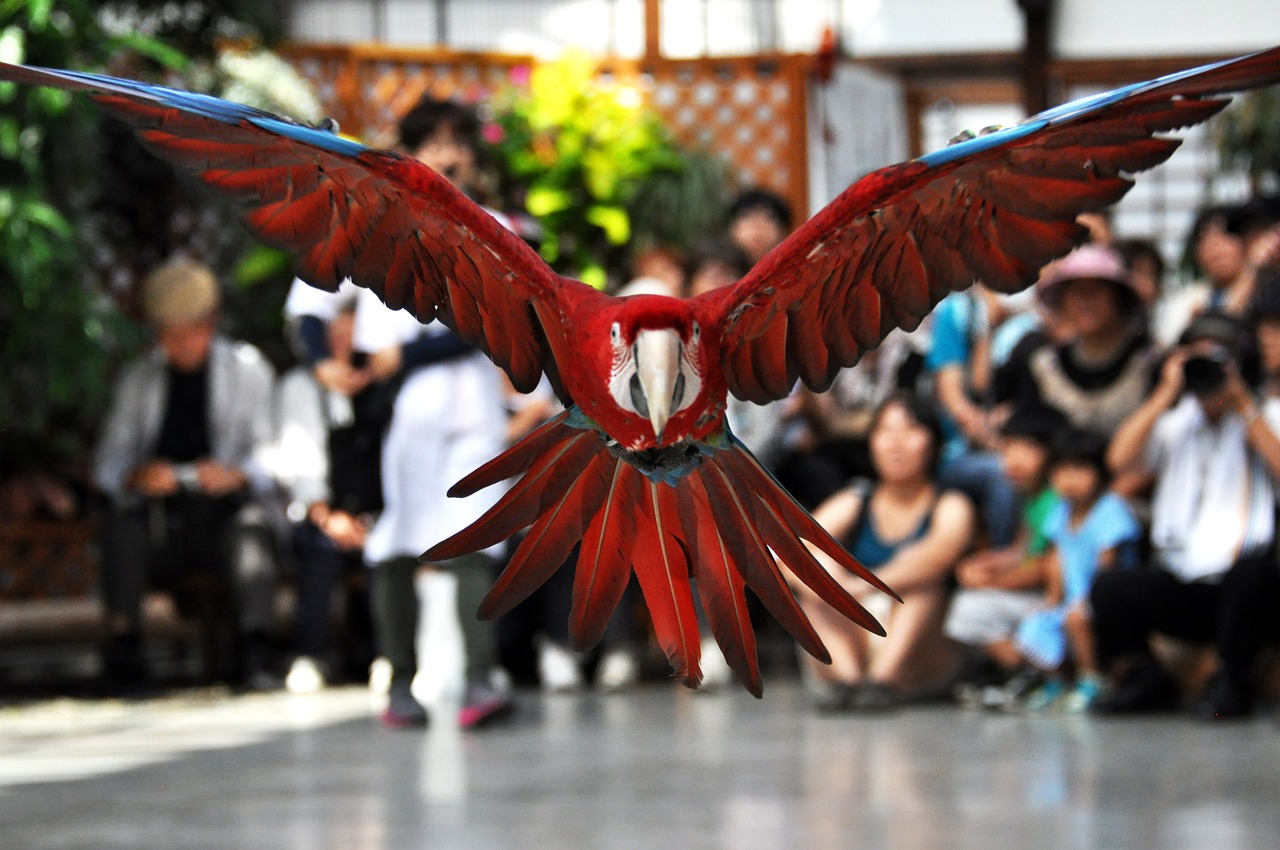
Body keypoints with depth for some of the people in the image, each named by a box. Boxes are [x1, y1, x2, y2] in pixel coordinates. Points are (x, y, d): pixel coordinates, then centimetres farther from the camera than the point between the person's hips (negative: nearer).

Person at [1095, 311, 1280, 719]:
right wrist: (1166, 394, -2)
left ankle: (1233, 683, -14)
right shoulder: (1174, 423, 17)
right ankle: (1143, 681, 2)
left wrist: (1242, 402, -9)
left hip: (1247, 591, -2)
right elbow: (1120, 459, -3)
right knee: (1110, 588, -25)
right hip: (1181, 587, 2)